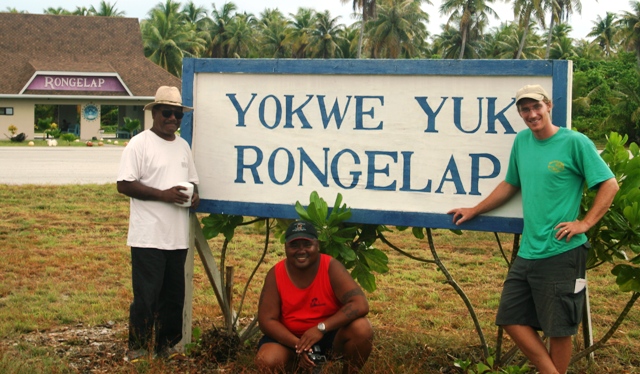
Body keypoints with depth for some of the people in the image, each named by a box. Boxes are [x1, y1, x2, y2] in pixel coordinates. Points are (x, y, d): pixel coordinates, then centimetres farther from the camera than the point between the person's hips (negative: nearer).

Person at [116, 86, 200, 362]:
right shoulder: (139, 144, -6)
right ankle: (137, 347, 10)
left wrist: (194, 195, 1)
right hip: (148, 236, -6)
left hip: (178, 237, 7)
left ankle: (166, 343, 24)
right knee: (146, 295, -3)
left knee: (174, 295, 12)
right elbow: (124, 184, -13)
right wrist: (163, 195, -19)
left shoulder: (183, 145, 15)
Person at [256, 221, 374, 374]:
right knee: (266, 362, -29)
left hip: (329, 335, -1)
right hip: (290, 338, 1)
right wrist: (298, 345, -27)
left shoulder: (331, 267, -17)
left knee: (362, 329, -30)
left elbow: (360, 305, -26)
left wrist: (321, 328, -33)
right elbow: (267, 320, -13)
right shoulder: (275, 275, -12)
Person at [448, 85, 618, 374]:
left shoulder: (575, 142, -8)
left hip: (562, 254, -7)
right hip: (527, 252, 7)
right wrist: (474, 211, 24)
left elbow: (610, 184, -7)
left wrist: (585, 223, -15)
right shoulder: (522, 141, 10)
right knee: (511, 319, 8)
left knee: (558, 329, 2)